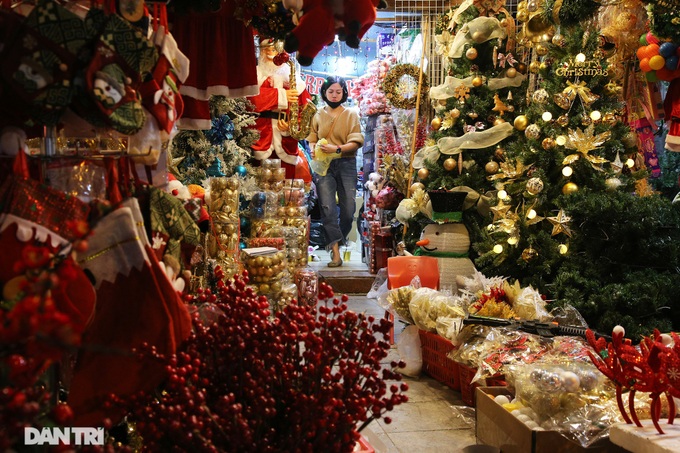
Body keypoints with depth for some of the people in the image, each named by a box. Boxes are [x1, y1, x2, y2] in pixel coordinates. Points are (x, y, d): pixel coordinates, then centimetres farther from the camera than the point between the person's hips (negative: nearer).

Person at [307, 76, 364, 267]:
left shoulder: (351, 114, 8)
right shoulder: (318, 116, 13)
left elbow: (356, 142, -2)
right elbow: (312, 138, 14)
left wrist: (337, 149, -19)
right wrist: (313, 149, -10)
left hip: (346, 164, 0)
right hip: (324, 166, 0)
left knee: (348, 209, -3)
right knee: (327, 208, -12)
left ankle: (338, 242, 21)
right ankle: (335, 252, -14)